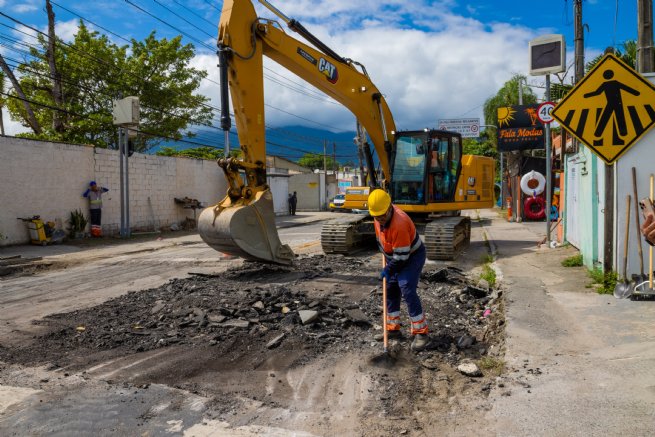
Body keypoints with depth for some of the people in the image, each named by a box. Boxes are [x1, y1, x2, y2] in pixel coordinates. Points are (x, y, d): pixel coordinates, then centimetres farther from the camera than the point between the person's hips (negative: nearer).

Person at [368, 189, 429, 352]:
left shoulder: (399, 224, -36)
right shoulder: (379, 215, -9)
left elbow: (402, 256, -28)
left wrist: (388, 270, -17)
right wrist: (384, 252, 20)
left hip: (412, 256, -9)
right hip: (395, 257, 9)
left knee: (407, 291, -19)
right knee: (390, 291, 11)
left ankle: (421, 333, -10)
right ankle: (393, 329, 24)